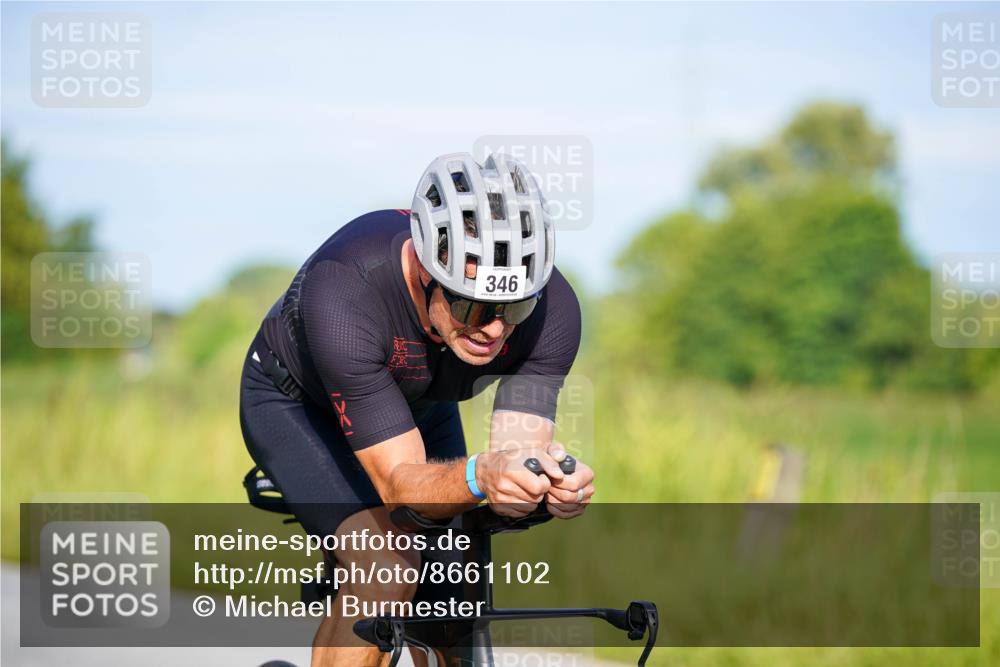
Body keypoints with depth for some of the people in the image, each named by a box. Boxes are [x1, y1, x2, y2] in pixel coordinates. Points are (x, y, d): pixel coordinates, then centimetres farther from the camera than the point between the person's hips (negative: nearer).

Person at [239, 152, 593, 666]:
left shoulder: (551, 307, -32)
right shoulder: (343, 294, -43)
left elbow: (518, 455, -32)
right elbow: (399, 482, -42)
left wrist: (553, 484, -56)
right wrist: (479, 476, -63)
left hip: (420, 405, 4)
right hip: (295, 401, -4)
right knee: (384, 573, -26)